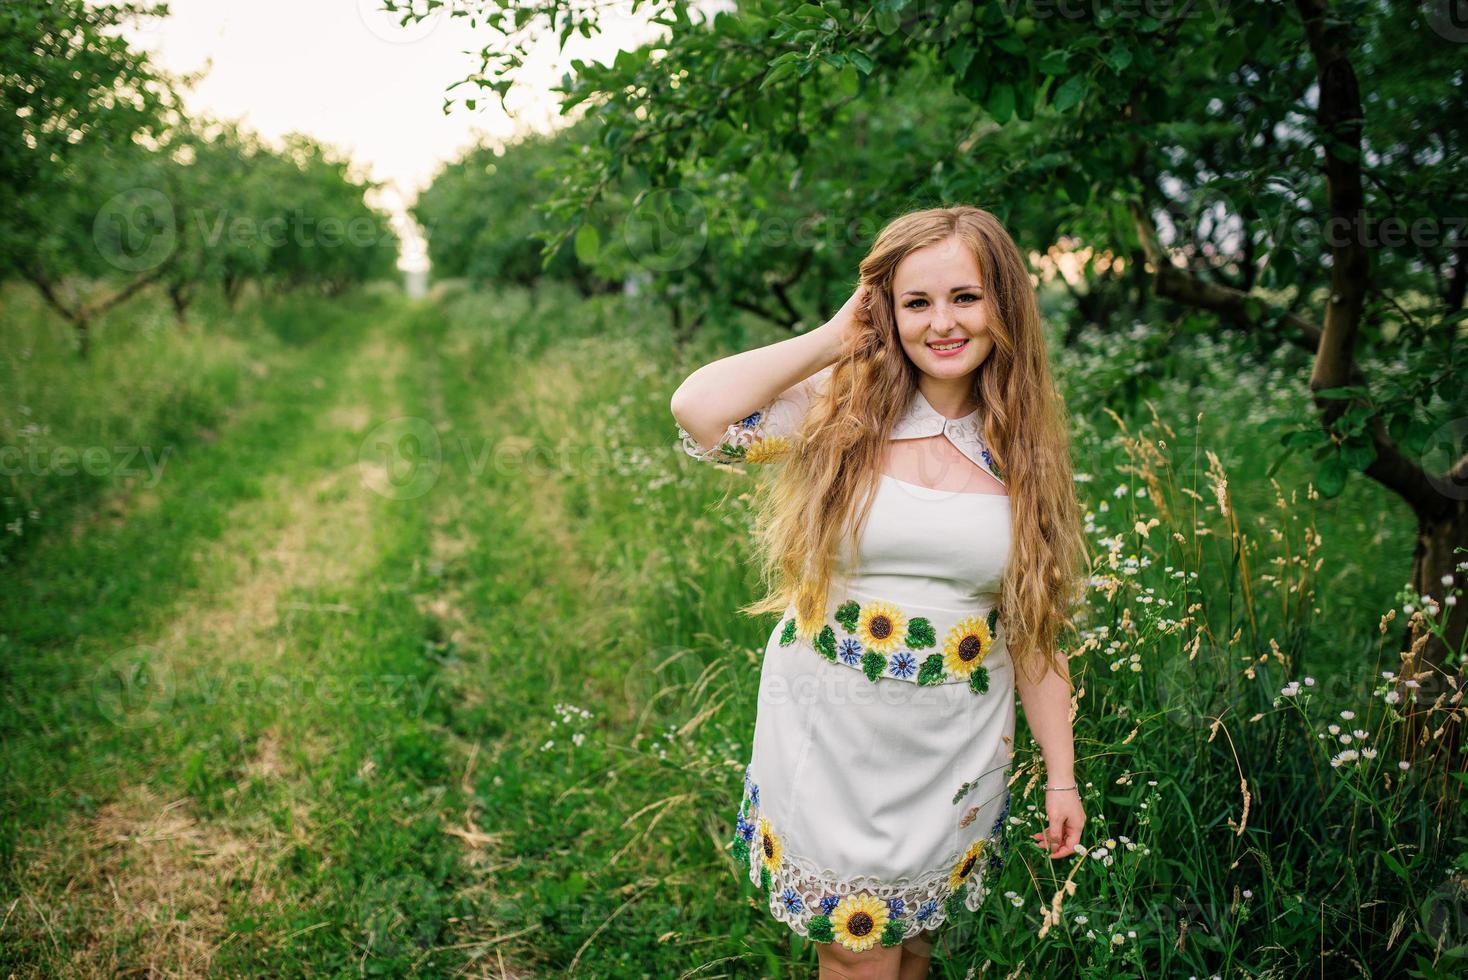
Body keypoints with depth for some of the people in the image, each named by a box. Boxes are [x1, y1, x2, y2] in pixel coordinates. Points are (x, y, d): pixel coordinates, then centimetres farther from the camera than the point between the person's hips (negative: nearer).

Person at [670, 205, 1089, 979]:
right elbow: (697, 410, -26)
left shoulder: (1022, 453, 0)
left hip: (956, 754, 2)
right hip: (829, 735, -2)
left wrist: (1061, 776, 5)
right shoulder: (838, 410, -8)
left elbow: (1034, 632, 5)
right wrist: (834, 335, -14)